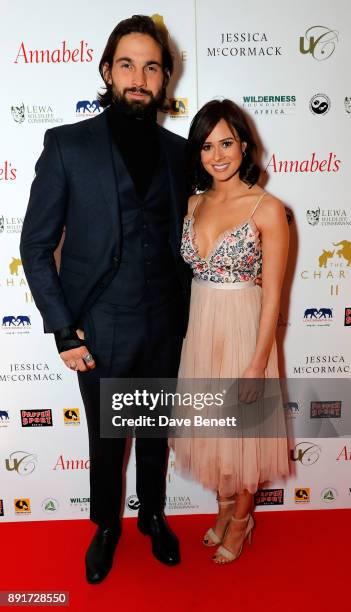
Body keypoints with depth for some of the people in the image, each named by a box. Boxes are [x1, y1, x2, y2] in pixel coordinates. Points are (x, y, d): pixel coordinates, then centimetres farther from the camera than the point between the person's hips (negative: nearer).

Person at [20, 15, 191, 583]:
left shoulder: (178, 151, 2)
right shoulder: (67, 145, -8)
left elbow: (183, 239, 9)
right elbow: (35, 245, -7)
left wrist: (184, 316, 6)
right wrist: (63, 329, -10)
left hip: (164, 326, 3)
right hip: (100, 328, -2)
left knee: (156, 432, 21)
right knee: (105, 439, 17)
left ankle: (153, 516, 46)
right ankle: (107, 526, 43)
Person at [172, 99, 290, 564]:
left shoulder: (268, 209, -11)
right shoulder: (194, 204, 5)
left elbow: (272, 295, -12)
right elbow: (189, 272, 9)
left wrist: (258, 363, -14)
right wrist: (189, 335, 6)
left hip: (243, 331, -5)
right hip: (198, 330, 5)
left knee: (242, 431, 12)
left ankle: (242, 519, 38)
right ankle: (224, 508, 43)